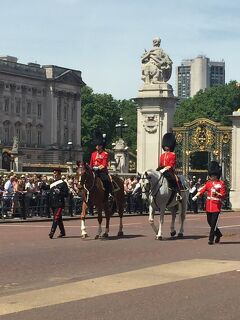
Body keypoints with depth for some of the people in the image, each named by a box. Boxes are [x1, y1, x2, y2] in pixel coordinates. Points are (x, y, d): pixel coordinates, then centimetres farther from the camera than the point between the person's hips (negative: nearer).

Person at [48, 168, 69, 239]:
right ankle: (62, 232, 25)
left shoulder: (63, 183, -4)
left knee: (56, 217, -16)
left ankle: (52, 232, -23)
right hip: (53, 204, 7)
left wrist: (59, 192, -22)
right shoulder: (52, 184, 16)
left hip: (59, 204, -7)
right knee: (59, 218, 15)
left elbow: (66, 194, -7)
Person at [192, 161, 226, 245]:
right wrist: (196, 196, -16)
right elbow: (202, 190, -1)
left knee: (213, 222, -7)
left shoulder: (221, 183, -4)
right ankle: (218, 234, 32)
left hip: (216, 206, -5)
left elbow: (223, 195, -7)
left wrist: (216, 193, -25)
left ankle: (211, 239, -1)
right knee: (209, 221, 12)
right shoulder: (209, 183, 9)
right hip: (208, 205, 5)